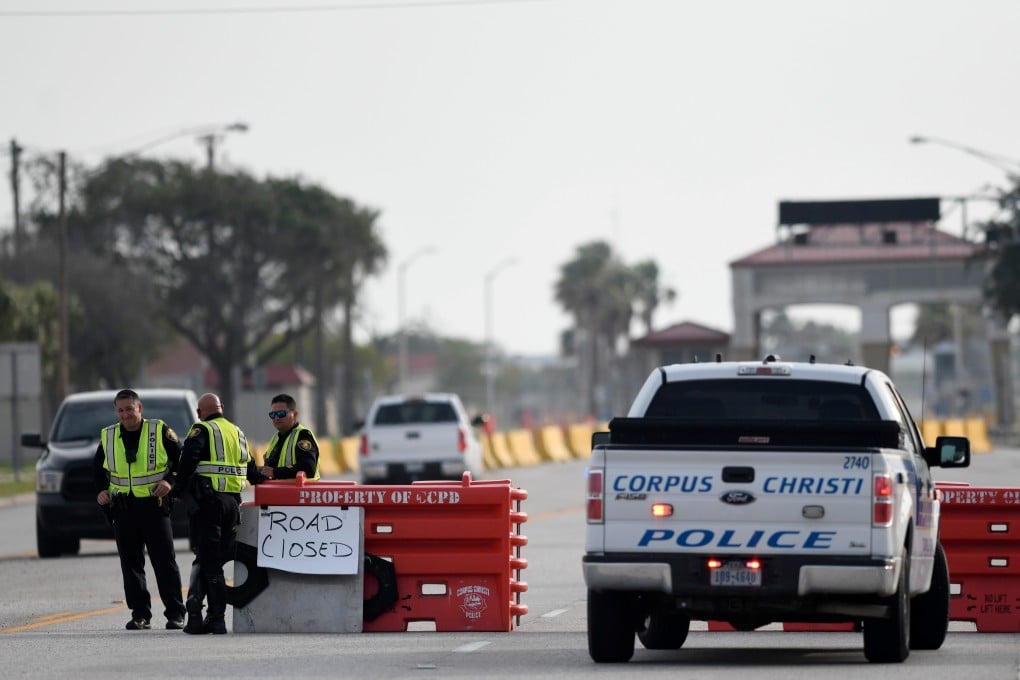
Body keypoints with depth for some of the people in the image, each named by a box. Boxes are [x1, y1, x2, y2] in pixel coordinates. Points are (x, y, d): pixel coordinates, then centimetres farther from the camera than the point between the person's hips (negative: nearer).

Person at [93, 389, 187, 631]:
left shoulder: (160, 431, -1)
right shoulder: (107, 437, 9)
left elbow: (182, 459, 4)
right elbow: (97, 469, 22)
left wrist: (170, 481, -10)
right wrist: (100, 491, 5)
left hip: (154, 506, -3)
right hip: (123, 509, 4)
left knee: (165, 562, -3)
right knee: (131, 564, 4)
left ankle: (175, 614, 1)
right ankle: (140, 615, 10)